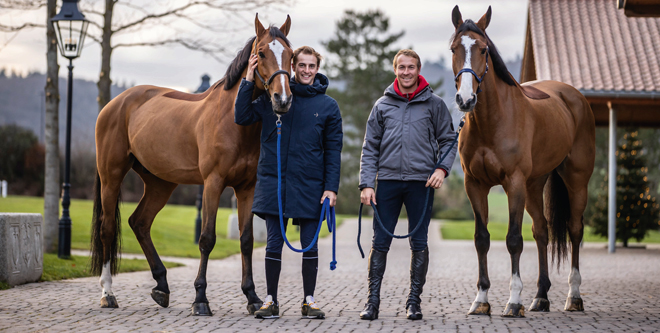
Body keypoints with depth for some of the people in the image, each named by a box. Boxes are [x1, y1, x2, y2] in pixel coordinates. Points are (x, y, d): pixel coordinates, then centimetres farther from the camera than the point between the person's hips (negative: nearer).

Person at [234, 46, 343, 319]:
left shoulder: (328, 105, 4)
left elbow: (333, 150, 4)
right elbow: (242, 117, -1)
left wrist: (331, 188, -4)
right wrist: (249, 81, -7)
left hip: (310, 185, 0)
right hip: (274, 181, 0)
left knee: (310, 245, 5)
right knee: (274, 243, 4)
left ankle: (309, 300, 16)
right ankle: (271, 300, 13)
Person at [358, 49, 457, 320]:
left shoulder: (434, 104, 5)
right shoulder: (382, 105, 8)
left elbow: (448, 141, 9)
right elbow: (370, 147, 7)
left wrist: (442, 168, -10)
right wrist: (366, 183, -2)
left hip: (421, 182, -1)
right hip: (388, 180, 1)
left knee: (419, 244, 4)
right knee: (380, 243, 1)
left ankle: (414, 300, 13)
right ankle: (373, 299, 7)